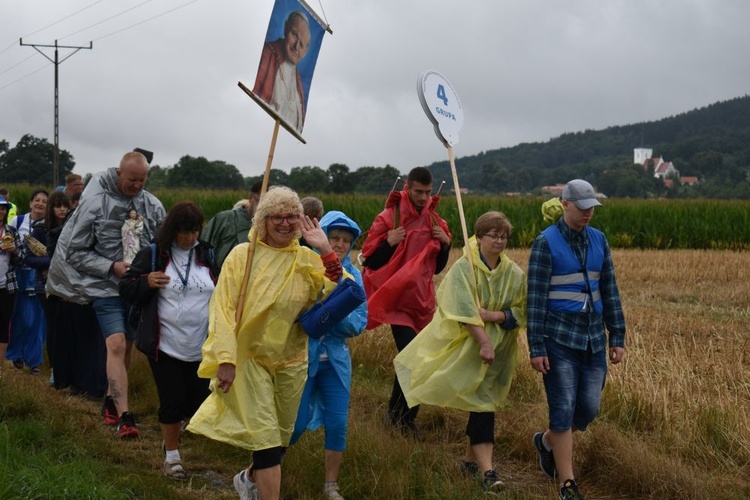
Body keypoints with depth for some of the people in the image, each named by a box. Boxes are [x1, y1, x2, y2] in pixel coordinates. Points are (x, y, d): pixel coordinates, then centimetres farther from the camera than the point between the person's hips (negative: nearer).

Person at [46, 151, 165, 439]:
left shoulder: (152, 206, 1)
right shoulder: (94, 204, -9)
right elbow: (75, 252, -5)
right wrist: (111, 267, -15)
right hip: (107, 286, -4)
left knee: (127, 346, 13)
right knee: (116, 345, -16)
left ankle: (111, 401, 32)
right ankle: (124, 416, -18)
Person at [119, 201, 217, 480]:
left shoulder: (209, 255, 6)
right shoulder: (153, 255, -1)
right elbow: (126, 289, 3)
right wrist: (146, 282, -16)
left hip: (201, 348, 2)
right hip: (165, 346, -2)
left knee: (199, 401, 4)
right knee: (172, 401, 1)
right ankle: (172, 455, 20)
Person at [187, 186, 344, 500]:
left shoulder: (308, 260, 1)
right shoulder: (242, 255, -7)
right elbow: (223, 308, -11)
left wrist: (326, 252, -17)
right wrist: (226, 358, -19)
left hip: (291, 361, 4)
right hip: (249, 358, -4)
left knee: (280, 438, 17)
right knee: (266, 439, -11)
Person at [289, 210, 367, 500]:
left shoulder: (353, 275, 2)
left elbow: (360, 321, 0)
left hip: (336, 357, 4)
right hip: (302, 353, -4)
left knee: (337, 424, 3)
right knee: (297, 422, 0)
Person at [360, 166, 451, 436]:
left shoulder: (435, 221, 9)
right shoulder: (388, 218, -6)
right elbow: (370, 262, -5)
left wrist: (445, 244, -1)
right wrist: (389, 243, -20)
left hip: (423, 302, 5)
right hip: (398, 300, -5)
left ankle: (406, 418, 18)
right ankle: (397, 416, -1)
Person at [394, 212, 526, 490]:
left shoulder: (514, 274, 2)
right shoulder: (463, 268, -10)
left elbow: (520, 312, 1)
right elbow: (466, 311, -18)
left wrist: (493, 315, -16)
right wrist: (484, 342, -26)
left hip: (498, 348, 4)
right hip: (465, 346, -4)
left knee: (484, 404, 6)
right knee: (480, 404, -10)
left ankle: (471, 460, 22)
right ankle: (486, 469, -14)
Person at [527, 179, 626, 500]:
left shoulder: (598, 240, 8)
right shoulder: (545, 243, -8)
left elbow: (609, 291, 12)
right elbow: (536, 299, -10)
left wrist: (618, 338, 8)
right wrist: (536, 348, -13)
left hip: (593, 338, 5)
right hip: (559, 339, -5)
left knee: (589, 408, 6)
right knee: (563, 409, -5)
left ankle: (546, 442, 36)